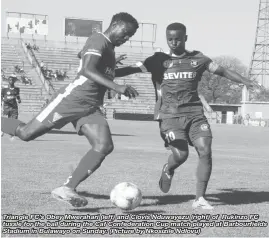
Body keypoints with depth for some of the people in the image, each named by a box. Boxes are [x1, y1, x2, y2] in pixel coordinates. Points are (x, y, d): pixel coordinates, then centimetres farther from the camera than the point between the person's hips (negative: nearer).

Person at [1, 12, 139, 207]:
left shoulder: (109, 48, 21)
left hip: (91, 108, 8)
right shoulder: (98, 40, -9)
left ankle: (67, 189, -18)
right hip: (72, 99, -8)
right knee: (26, 133, -5)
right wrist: (116, 87, -35)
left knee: (104, 146, -16)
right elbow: (87, 70, -26)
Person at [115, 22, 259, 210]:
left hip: (195, 113, 2)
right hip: (170, 115, -2)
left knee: (205, 151, -13)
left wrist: (248, 82, 9)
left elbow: (222, 71, 15)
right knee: (181, 154, -19)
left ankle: (200, 198, -2)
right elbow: (133, 69, -1)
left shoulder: (198, 59, 10)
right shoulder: (159, 60, 5)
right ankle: (168, 170, 19)